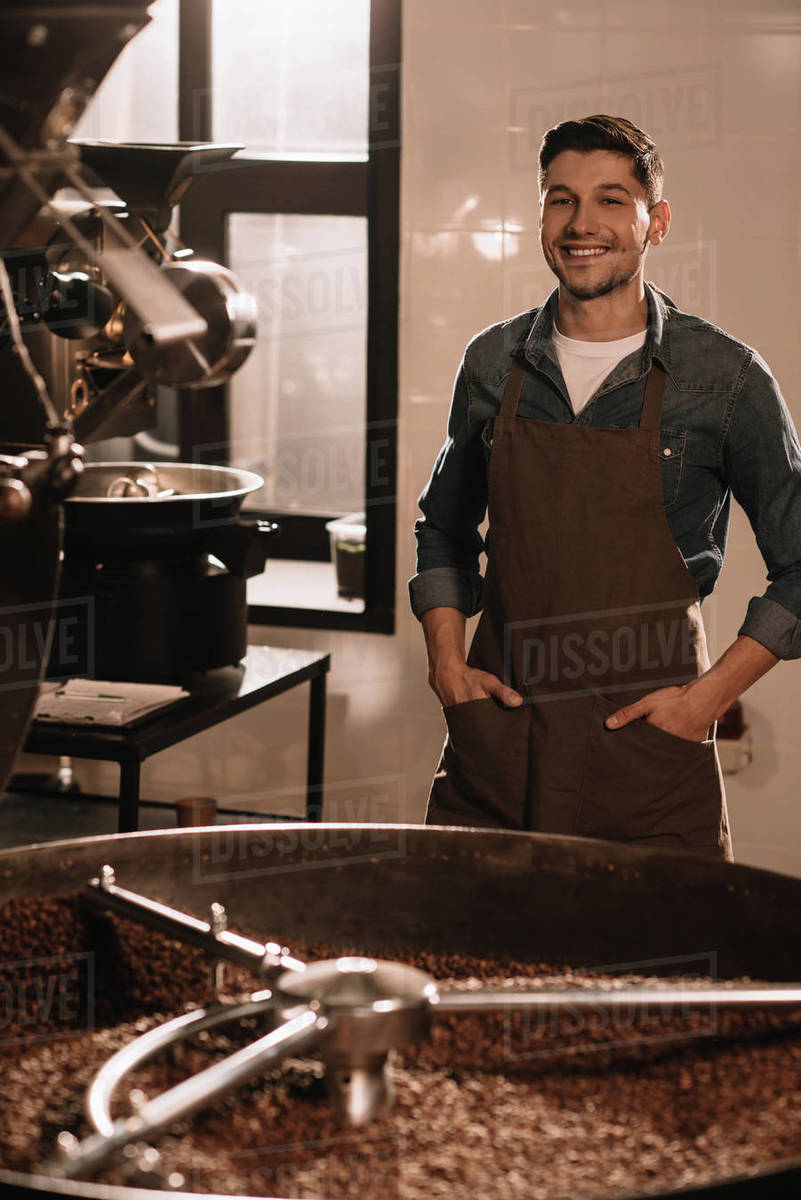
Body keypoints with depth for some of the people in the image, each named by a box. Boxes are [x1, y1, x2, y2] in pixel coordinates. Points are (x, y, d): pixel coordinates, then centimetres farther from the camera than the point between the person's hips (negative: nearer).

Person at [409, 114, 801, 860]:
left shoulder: (723, 378, -4)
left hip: (646, 739, -3)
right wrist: (447, 662, 7)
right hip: (496, 735, 3)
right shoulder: (493, 363, 6)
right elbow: (443, 528, 20)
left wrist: (711, 694, -6)